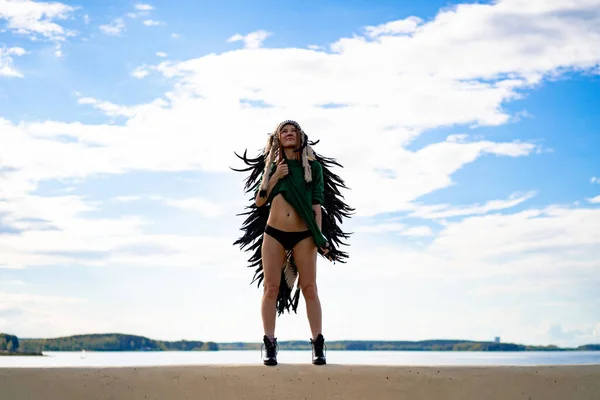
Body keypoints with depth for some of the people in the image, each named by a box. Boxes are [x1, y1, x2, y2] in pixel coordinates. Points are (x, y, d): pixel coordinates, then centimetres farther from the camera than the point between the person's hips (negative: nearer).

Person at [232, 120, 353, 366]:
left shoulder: (313, 167, 7)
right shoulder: (272, 166, 13)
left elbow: (317, 205, 3)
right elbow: (259, 202, 9)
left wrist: (319, 237, -4)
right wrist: (274, 177, -2)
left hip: (303, 235, -2)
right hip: (274, 233, 2)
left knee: (309, 288, -2)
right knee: (271, 288, -1)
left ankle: (318, 345, 1)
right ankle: (270, 345, 3)